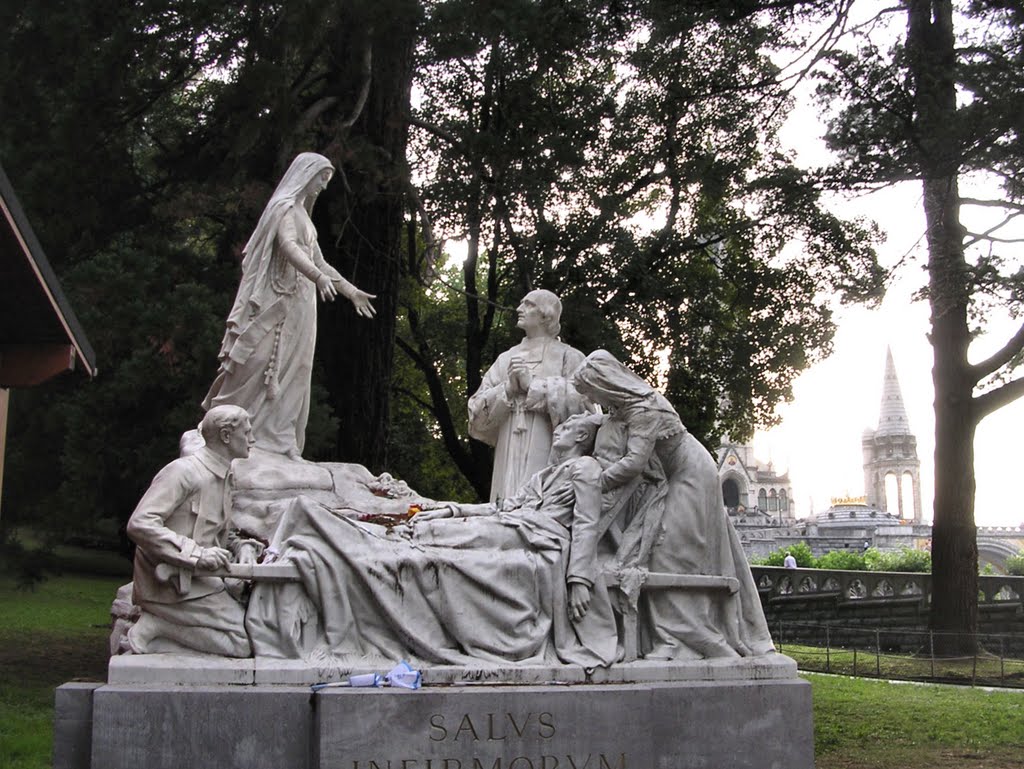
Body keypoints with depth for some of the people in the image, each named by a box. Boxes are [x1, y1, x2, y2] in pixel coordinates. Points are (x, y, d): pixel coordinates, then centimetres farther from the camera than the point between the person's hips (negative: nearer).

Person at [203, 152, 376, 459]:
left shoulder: (301, 213, 23)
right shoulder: (285, 207, -6)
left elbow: (318, 261, 28)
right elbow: (289, 246, -25)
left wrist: (351, 291, 28)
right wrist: (319, 277, -41)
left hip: (299, 307, 9)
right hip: (282, 304, -9)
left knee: (292, 377, 6)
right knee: (271, 371, -12)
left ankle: (281, 444, 7)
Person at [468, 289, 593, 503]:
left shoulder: (568, 357, 9)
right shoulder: (506, 359, 21)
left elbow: (581, 403, -7)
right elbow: (477, 409, 13)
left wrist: (531, 385, -7)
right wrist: (508, 389, -4)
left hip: (547, 456, -4)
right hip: (509, 457, 4)